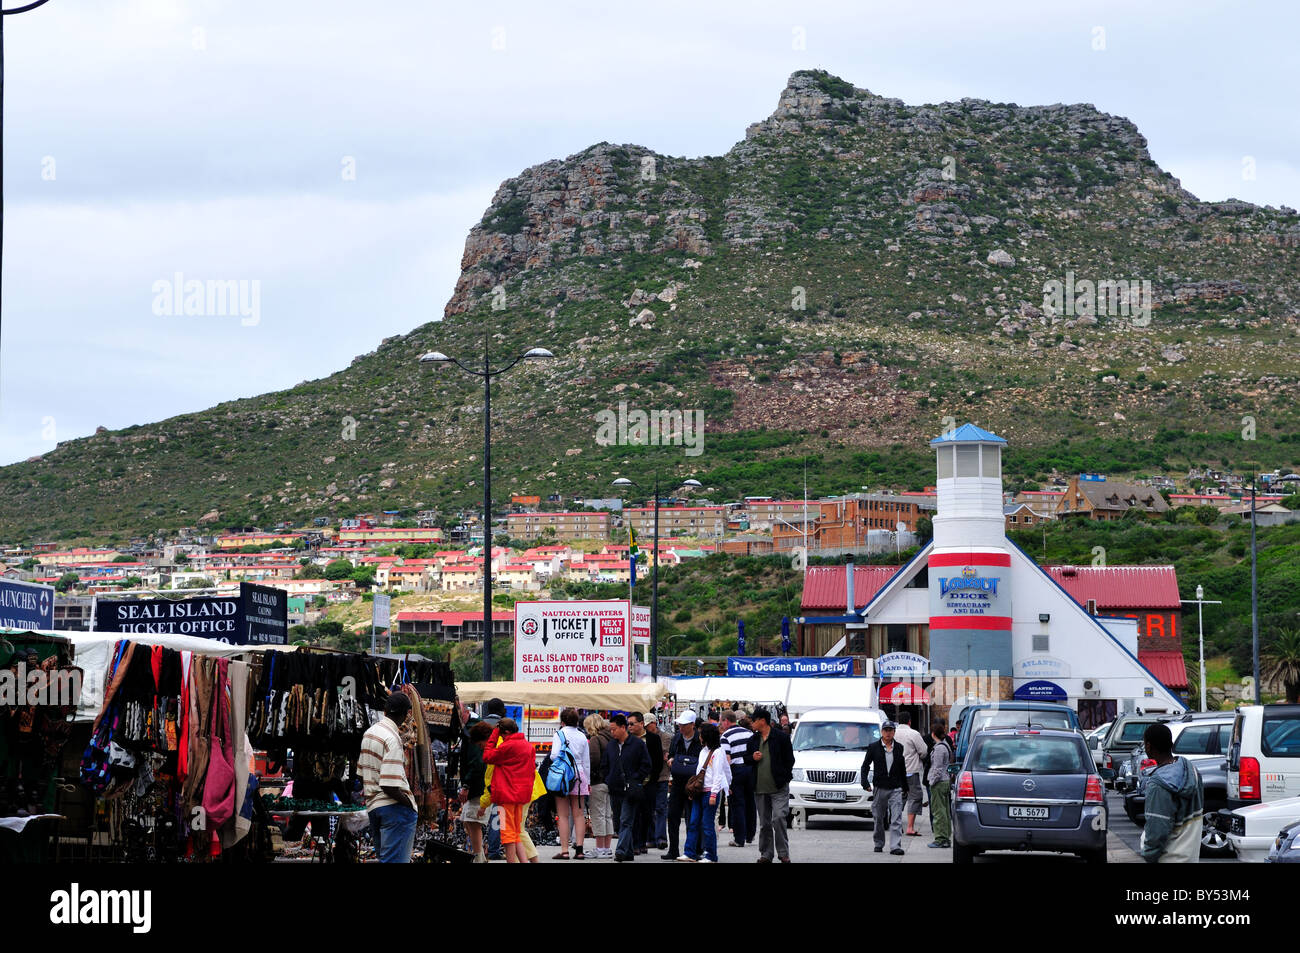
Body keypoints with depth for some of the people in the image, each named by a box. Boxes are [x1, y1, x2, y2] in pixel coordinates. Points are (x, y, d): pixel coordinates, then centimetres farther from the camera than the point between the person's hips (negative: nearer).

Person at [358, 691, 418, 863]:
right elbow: (389, 786, -22)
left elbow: (361, 774, 19)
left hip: (372, 806, 9)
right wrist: (409, 803, -10)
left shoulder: (369, 733, 10)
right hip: (395, 807, -9)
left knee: (385, 857, 16)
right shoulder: (393, 739, -17)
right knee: (395, 860, -9)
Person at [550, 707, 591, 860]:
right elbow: (587, 761, 12)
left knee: (563, 815, -2)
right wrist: (588, 782, 19)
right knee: (578, 814, 7)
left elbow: (554, 755, -15)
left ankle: (564, 850, -6)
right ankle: (579, 848, 1)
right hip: (579, 775, 4)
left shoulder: (559, 734, -4)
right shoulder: (582, 737, 9)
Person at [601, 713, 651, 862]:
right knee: (619, 821, 9)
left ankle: (621, 851, -24)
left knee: (626, 821, -14)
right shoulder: (610, 746, 13)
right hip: (615, 791, 6)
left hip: (630, 790, -6)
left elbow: (646, 765, -1)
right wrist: (608, 781, 8)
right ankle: (629, 852, 17)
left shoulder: (638, 744, -2)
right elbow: (606, 766, 22)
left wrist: (635, 781, -8)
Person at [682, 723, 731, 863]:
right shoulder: (703, 751, 16)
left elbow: (718, 775, -12)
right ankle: (690, 853, 5)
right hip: (699, 791, 8)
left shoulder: (718, 752, -8)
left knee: (707, 824, -5)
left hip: (710, 791, -8)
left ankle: (711, 856, 1)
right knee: (693, 822, 3)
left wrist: (714, 794, -17)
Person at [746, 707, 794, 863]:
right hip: (760, 788, 5)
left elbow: (790, 760, 2)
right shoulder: (753, 740, 13)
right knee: (764, 823, 8)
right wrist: (753, 758, 0)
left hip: (779, 788, -5)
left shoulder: (781, 737, -2)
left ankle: (783, 853, -4)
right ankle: (765, 855, 14)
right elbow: (746, 759, 21)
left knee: (778, 819, -14)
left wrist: (783, 777, -2)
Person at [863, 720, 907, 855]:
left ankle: (895, 846, -14)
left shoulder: (899, 748, 8)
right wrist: (865, 783, -7)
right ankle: (879, 844, 25)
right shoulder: (873, 747, 2)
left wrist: (905, 787, 18)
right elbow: (865, 765, 5)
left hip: (896, 788, 0)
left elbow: (902, 768, 16)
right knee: (878, 818, 9)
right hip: (879, 788, 0)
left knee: (896, 819, -10)